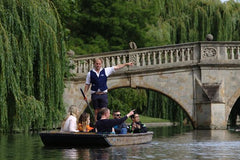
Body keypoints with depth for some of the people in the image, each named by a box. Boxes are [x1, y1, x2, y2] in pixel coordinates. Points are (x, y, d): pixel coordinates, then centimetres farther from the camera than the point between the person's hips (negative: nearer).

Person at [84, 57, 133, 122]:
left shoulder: (105, 71, 6)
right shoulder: (90, 73, 5)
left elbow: (116, 67, 7)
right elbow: (87, 85, 9)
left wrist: (126, 64, 6)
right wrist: (84, 94, 2)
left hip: (103, 94, 0)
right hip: (94, 94, 0)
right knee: (96, 111, 4)